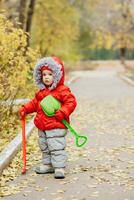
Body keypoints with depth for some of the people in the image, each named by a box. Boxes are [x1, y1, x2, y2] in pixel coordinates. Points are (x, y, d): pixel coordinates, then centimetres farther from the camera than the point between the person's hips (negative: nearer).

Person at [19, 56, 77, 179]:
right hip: (42, 127, 9)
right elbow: (35, 103, 21)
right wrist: (25, 109, 9)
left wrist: (63, 112, -27)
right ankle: (48, 165, 32)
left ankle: (59, 168, -3)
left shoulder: (62, 91, -11)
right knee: (44, 147, 19)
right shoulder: (42, 92, 12)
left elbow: (71, 102, -17)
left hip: (56, 127, -8)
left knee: (57, 147, -8)